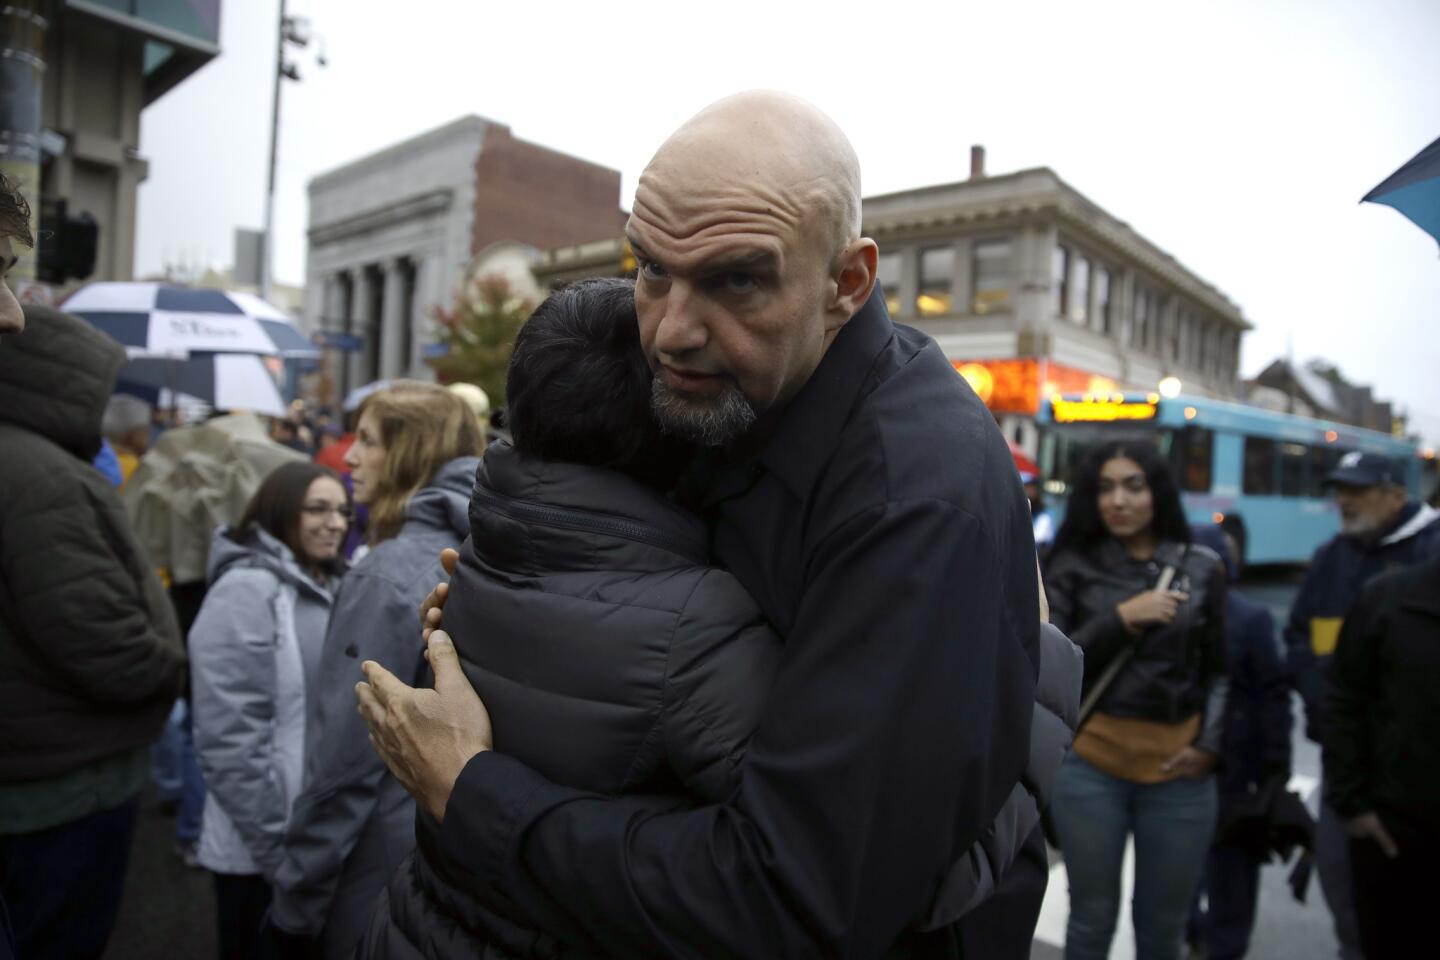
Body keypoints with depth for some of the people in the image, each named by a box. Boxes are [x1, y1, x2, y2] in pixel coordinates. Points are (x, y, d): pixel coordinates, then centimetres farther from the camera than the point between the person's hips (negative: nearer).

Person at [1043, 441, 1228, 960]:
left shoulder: (1202, 567, 5)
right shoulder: (1073, 566, -1)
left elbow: (1219, 670, 10)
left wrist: (1208, 745, -3)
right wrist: (1121, 619, -15)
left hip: (1179, 767, 2)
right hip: (1090, 764, -1)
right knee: (1092, 916, 11)